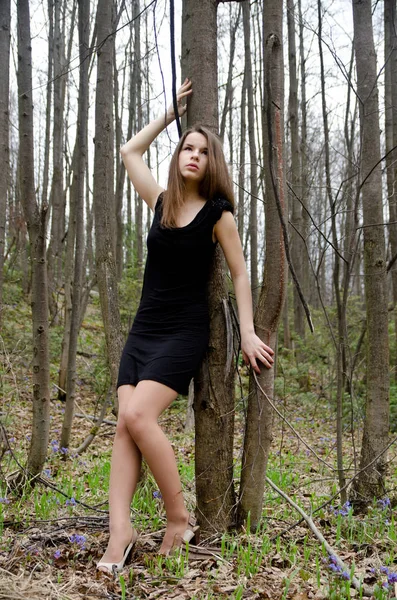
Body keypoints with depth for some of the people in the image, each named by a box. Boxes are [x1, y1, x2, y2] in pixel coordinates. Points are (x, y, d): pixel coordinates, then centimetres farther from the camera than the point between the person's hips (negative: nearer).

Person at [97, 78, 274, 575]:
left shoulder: (217, 213, -3)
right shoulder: (160, 202, 9)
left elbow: (240, 274, 1)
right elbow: (129, 151, 23)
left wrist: (247, 333, -3)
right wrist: (171, 110, 22)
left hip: (184, 332, -5)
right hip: (143, 329, 5)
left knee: (138, 416, -22)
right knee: (125, 424, -9)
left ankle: (179, 519, -8)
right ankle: (120, 531, -12)